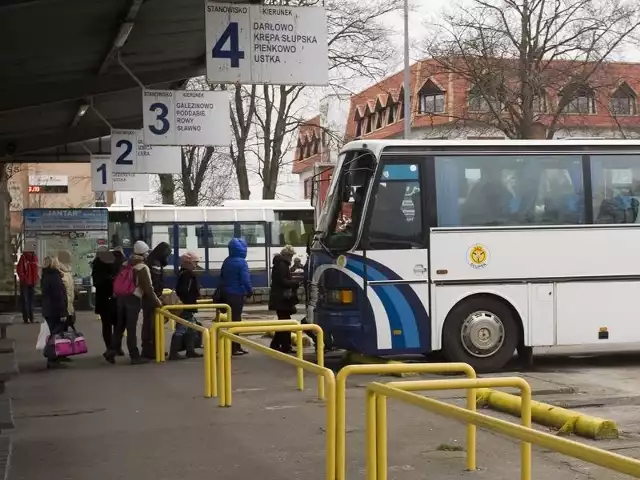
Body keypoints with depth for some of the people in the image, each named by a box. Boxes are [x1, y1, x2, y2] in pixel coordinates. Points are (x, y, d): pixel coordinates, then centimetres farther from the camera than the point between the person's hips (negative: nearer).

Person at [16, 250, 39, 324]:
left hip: (32, 283, 6)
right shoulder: (23, 257, -9)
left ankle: (31, 318, 17)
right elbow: (19, 269, -12)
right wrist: (24, 279, -17)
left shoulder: (34, 257, 9)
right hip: (24, 283, -6)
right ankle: (25, 318, -1)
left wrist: (36, 279, 5)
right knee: (24, 300, -2)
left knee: (31, 300, 11)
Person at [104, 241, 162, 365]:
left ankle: (112, 351, 5)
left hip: (120, 297, 6)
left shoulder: (126, 265, 14)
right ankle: (135, 356, 1)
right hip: (133, 299, -6)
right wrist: (157, 302, -2)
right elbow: (148, 288, -9)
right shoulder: (143, 268, -7)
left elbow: (117, 282, 16)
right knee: (131, 328, -4)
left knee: (119, 326, 11)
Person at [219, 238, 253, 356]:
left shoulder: (226, 261, 9)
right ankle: (234, 348, -1)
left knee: (232, 319, 14)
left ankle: (235, 346, 19)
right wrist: (250, 291, -5)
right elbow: (245, 279, -19)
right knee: (236, 319, -2)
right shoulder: (241, 262, -16)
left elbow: (222, 277, 16)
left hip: (226, 293, 8)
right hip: (237, 294, -8)